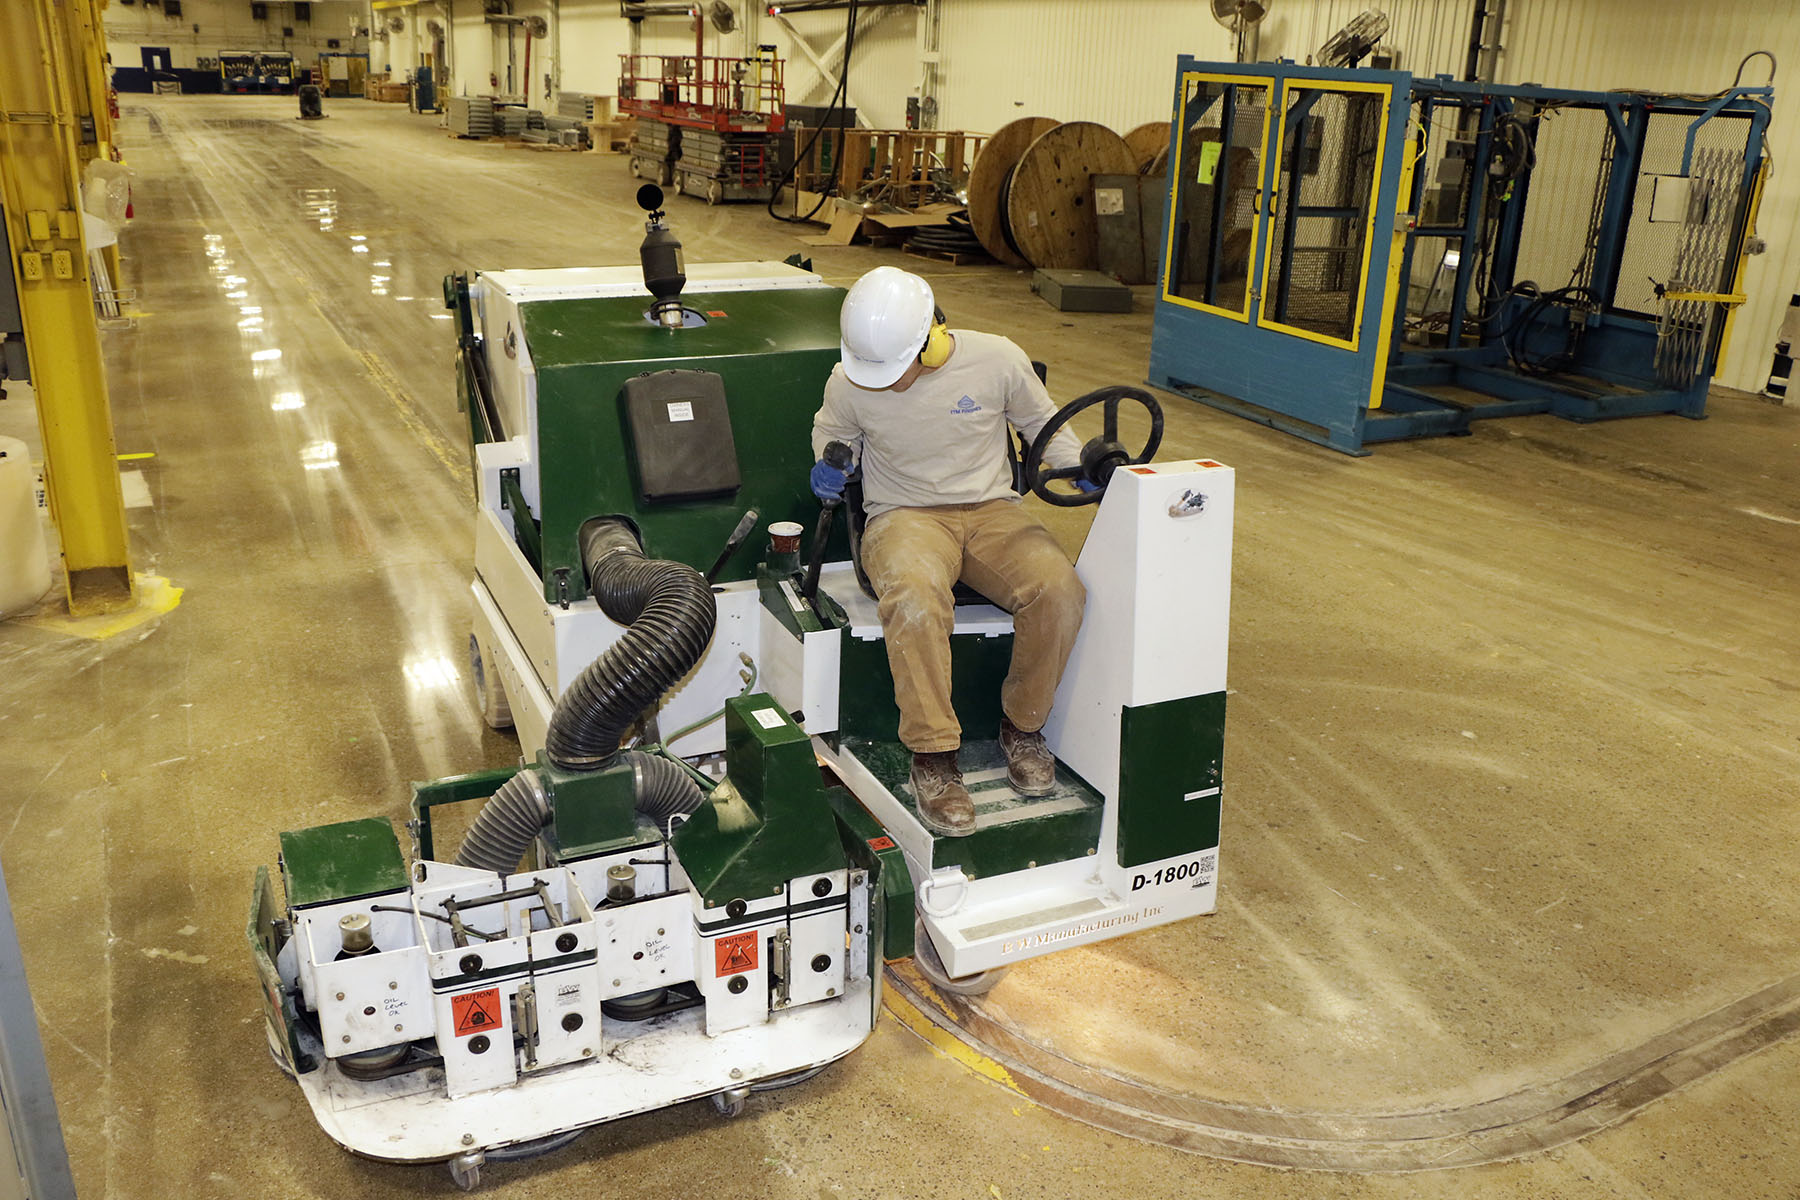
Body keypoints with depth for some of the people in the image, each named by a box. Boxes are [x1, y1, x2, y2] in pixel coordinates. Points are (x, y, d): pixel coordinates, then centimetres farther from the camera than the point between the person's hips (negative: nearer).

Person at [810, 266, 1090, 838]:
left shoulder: (998, 360, -6)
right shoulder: (848, 380, -4)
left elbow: (1041, 421, 12)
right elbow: (831, 431, 18)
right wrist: (829, 465, -5)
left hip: (991, 510, 1)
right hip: (904, 515, -1)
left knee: (1059, 591, -29)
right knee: (914, 598, -38)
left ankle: (1022, 726, -3)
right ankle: (933, 755, -22)